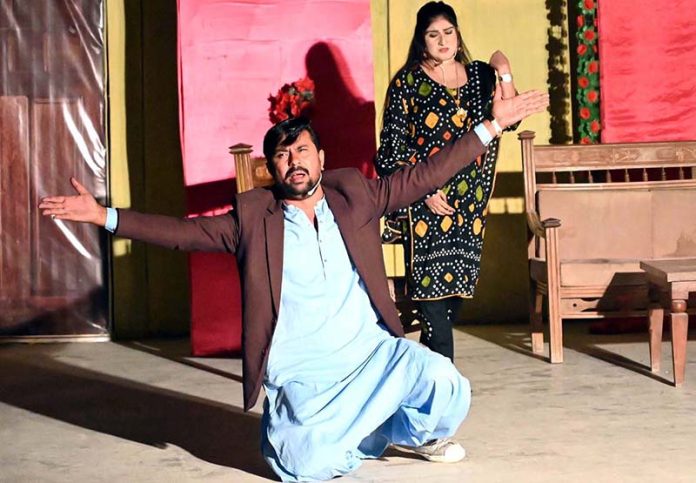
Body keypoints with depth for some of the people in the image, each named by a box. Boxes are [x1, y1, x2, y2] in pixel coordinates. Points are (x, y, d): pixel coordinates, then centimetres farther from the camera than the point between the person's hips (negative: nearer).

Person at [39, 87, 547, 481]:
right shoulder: (252, 216, 0)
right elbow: (184, 231, -3)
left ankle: (412, 434, 14)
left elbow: (425, 175, 5)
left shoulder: (354, 194, 4)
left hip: (372, 352, 2)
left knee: (444, 383, -22)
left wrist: (492, 125, 2)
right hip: (303, 376, -2)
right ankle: (286, 429, 18)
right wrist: (104, 216, -12)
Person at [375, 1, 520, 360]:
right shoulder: (407, 82, -2)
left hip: (468, 201, 4)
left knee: (458, 281, 8)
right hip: (424, 201, -4)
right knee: (430, 281, -9)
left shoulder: (479, 75, 9)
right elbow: (392, 148, -4)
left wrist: (505, 75, -10)